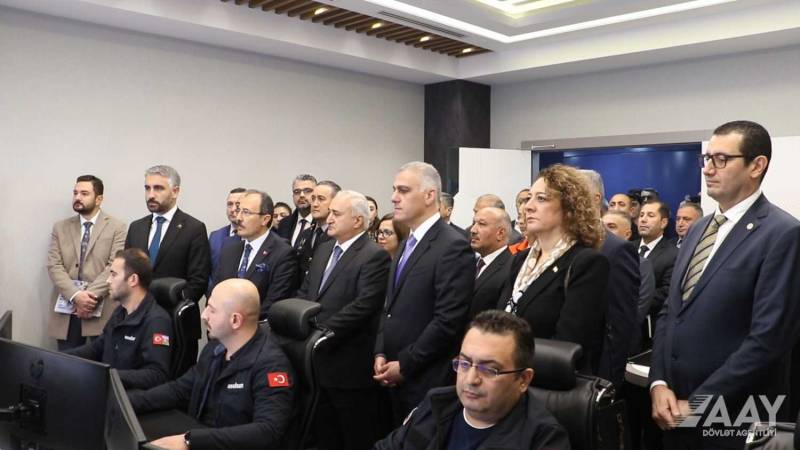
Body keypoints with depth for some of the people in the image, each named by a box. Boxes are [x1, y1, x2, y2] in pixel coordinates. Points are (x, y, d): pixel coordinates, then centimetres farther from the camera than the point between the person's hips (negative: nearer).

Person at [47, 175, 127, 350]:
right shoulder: (60, 228, 11)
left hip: (101, 311, -3)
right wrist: (75, 295, -14)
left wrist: (91, 296, -18)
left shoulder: (116, 228, 1)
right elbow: (54, 267, 2)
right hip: (66, 311, 3)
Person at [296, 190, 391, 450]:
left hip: (349, 367, -7)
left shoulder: (374, 256, -13)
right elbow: (305, 292, 15)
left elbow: (363, 305, -22)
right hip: (318, 361, 8)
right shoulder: (323, 250, 13)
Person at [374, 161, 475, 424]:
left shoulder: (454, 247, -16)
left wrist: (404, 365, -15)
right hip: (397, 379, 8)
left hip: (428, 382, -8)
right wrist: (381, 354, 3)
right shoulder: (408, 243, 12)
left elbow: (448, 321, -21)